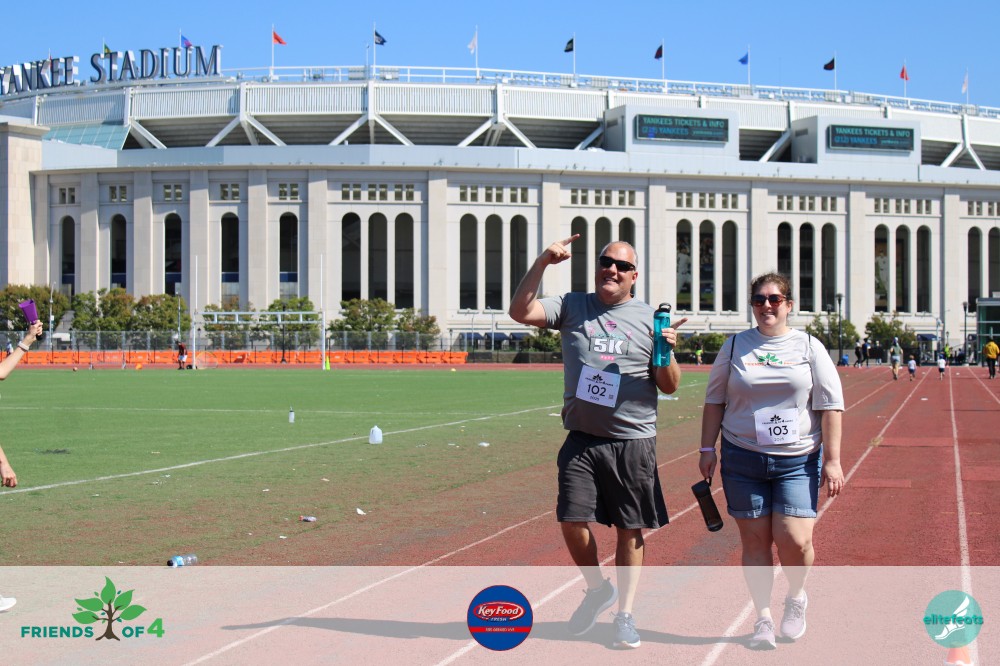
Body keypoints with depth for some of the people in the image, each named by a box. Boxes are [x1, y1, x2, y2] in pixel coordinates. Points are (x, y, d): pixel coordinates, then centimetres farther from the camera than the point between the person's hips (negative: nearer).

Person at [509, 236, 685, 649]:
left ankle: (625, 613, 16)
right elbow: (520, 312, -7)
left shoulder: (650, 318, 4)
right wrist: (542, 263, -13)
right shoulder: (573, 307, 7)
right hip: (581, 439, 1)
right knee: (572, 521, -1)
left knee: (630, 529, 4)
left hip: (633, 442, -1)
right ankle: (597, 589, 25)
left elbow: (669, 387, 6)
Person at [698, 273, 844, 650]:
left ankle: (796, 596, 18)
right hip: (742, 459, 2)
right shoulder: (735, 347, 8)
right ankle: (763, 619, 13)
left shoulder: (809, 347, 4)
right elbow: (714, 400, 13)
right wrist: (707, 449, 7)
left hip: (798, 461, -1)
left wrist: (832, 460, -3)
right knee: (755, 539, 1)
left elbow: (830, 406, 2)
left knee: (794, 540, -12)